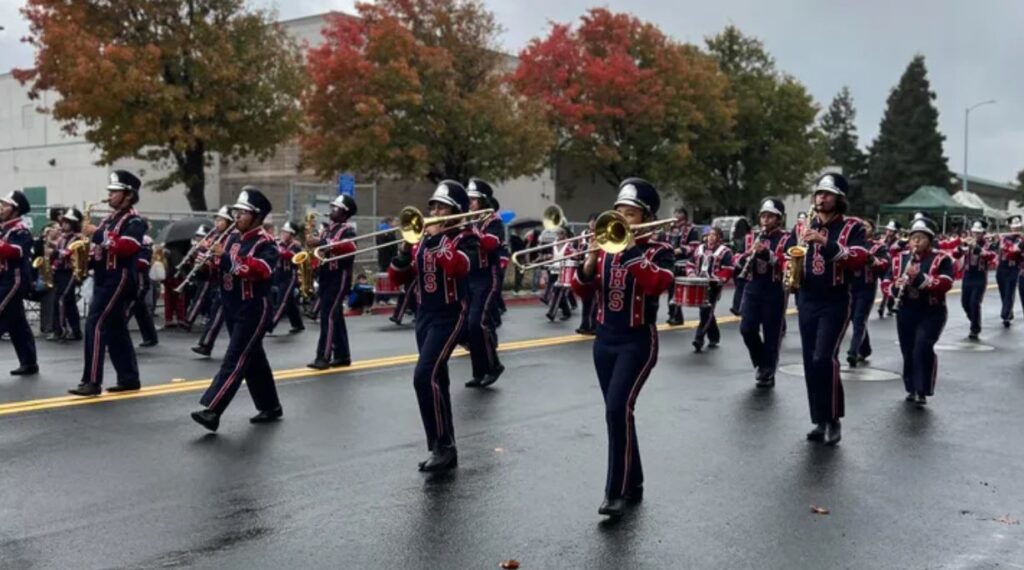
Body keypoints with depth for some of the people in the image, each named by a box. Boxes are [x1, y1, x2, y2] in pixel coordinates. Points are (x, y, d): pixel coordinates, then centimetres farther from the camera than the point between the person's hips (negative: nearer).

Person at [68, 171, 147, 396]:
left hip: (119, 280, -9)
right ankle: (129, 379, 16)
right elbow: (100, 247, 23)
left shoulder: (134, 221, -8)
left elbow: (127, 247, -25)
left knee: (96, 326, -13)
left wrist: (99, 234, -23)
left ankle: (92, 381, -11)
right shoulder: (108, 219, 19)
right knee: (115, 330, 10)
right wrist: (86, 253, 2)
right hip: (103, 280, 9)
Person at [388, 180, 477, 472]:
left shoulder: (466, 237, -6)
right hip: (424, 316, 7)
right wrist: (406, 249, -7)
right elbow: (398, 277, 9)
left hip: (450, 316, -7)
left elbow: (458, 267, -29)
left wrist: (438, 239, -21)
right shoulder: (424, 238, 12)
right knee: (435, 381, 11)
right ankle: (444, 449, 19)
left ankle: (443, 445, -12)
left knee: (425, 377, -20)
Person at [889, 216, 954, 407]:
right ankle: (912, 389, 26)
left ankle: (923, 391, -12)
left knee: (923, 348, -20)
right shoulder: (900, 258, 8)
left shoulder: (941, 259, -5)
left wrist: (919, 277, -29)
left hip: (932, 313, -4)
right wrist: (896, 286, -15)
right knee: (908, 352, 10)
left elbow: (945, 284, -17)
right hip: (906, 313, 4)